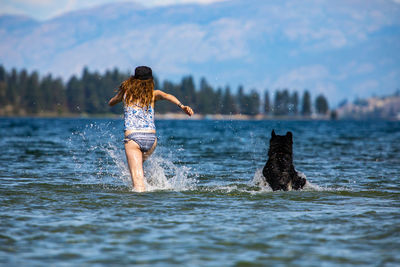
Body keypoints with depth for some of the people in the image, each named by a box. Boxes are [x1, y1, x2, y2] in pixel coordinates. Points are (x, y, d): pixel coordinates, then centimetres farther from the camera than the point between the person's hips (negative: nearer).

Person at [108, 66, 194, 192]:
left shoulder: (126, 92, 13)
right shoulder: (153, 93, 12)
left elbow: (111, 103, 30)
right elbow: (166, 96, -10)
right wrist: (181, 106, -25)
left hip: (132, 138, -2)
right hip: (151, 138, 2)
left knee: (138, 179, -9)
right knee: (139, 162, 33)